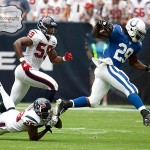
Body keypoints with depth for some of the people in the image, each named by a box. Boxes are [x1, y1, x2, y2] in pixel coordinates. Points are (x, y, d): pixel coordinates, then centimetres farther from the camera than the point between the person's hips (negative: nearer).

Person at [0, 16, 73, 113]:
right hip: (26, 70, -9)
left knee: (12, 102, 13)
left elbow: (53, 59, 22)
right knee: (53, 86, -14)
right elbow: (17, 43, -22)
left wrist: (64, 59, 3)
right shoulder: (38, 36, -15)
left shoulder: (52, 40, 12)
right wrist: (23, 60, -26)